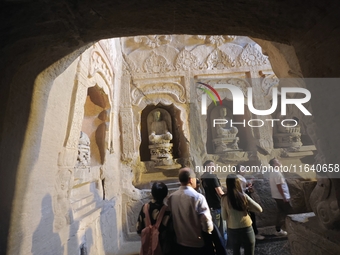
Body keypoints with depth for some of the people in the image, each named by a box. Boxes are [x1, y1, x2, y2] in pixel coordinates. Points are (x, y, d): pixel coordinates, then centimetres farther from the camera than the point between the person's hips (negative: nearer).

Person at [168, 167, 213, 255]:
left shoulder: (171, 197, -7)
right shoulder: (198, 197, -21)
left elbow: (171, 220, 4)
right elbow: (207, 225, -21)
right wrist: (209, 230, 0)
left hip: (180, 243, 4)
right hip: (198, 244, -4)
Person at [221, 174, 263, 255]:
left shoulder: (224, 199, -12)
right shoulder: (244, 196, -13)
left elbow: (224, 217, -4)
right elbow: (259, 209, -8)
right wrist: (248, 208, 5)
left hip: (232, 230, 1)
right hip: (246, 229, -1)